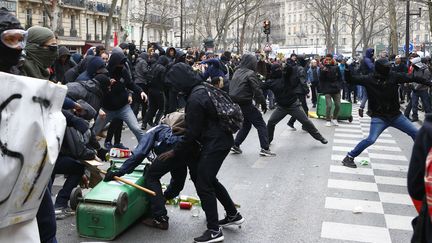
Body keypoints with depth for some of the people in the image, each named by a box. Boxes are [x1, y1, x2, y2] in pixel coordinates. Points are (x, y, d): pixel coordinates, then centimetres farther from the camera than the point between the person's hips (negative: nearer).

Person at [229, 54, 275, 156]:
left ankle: (235, 145, 19)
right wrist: (263, 104, -7)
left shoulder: (237, 72, 10)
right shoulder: (250, 74, -12)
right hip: (245, 103, -8)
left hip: (235, 103, 8)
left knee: (246, 124, 23)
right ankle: (264, 148, -5)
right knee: (261, 125, 1)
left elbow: (231, 87, 15)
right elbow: (257, 90, -14)